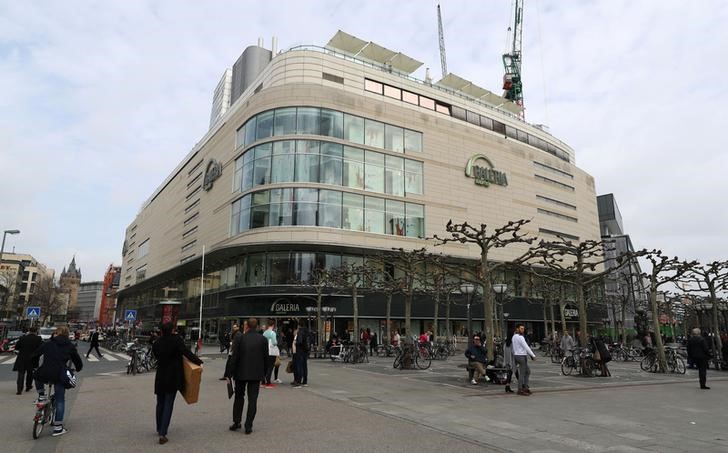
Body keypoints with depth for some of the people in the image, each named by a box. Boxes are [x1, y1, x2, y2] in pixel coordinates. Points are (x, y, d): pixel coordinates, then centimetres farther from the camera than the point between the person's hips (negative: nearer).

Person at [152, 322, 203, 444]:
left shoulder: (156, 344, 1)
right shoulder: (176, 340, -14)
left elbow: (158, 357, 11)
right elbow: (186, 352, -22)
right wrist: (199, 362, -19)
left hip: (160, 378, 5)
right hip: (173, 378, -4)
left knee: (160, 404, 20)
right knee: (168, 405, 2)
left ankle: (159, 429, 35)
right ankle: (162, 433, -4)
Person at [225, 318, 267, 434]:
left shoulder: (239, 338, -7)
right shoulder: (263, 339, -3)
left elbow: (234, 357, -8)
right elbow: (265, 358, 0)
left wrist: (229, 374, -2)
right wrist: (263, 372, 11)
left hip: (241, 373, 0)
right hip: (256, 374, 0)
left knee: (239, 397, 18)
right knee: (252, 399, 5)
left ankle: (236, 422, 22)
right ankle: (248, 426, 4)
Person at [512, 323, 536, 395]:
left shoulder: (514, 337, 14)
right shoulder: (520, 337, -16)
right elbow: (526, 347, -17)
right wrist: (533, 355, -10)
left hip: (516, 355, 9)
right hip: (521, 356, -9)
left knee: (527, 372, 17)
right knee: (522, 374, -3)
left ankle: (525, 387, 18)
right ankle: (520, 390, 2)